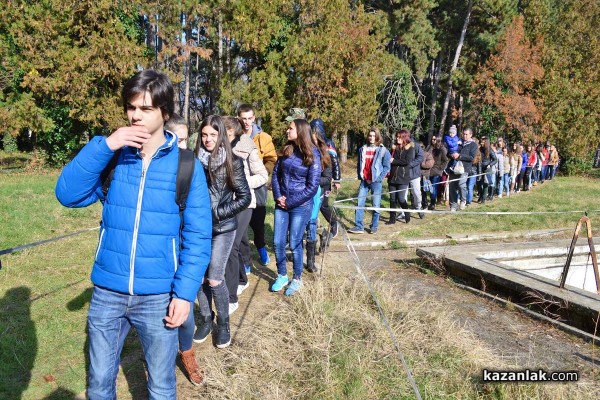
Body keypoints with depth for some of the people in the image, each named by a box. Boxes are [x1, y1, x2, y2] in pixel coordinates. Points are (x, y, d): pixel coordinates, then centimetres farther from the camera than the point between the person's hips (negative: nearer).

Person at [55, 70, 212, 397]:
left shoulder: (187, 166, -8)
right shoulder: (112, 156, 0)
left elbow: (197, 237, -8)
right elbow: (67, 195, -11)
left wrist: (185, 293, -14)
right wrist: (103, 146, -20)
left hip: (158, 296, -2)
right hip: (107, 292, 3)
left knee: (161, 387, 16)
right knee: (99, 383, 21)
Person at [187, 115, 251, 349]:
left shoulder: (233, 162, -6)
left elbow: (244, 198, -4)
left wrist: (216, 213, -10)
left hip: (222, 229, -2)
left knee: (215, 279, -4)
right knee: (199, 277, 7)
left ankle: (223, 323, 20)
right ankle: (206, 318, 31)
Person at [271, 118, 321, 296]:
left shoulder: (312, 155, -9)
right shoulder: (286, 150, 6)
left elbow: (312, 186, -12)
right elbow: (275, 173, 7)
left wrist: (290, 202, -11)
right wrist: (278, 196, -8)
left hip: (300, 206, -5)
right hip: (282, 204, 5)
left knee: (294, 244, 3)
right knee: (278, 242, 6)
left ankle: (297, 279, 22)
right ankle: (282, 276, 26)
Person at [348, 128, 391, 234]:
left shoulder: (383, 150, -2)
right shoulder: (362, 149, 9)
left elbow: (386, 167, -3)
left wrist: (378, 179, -9)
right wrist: (360, 176, 7)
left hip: (376, 182, -3)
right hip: (364, 181, 4)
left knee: (376, 206, 2)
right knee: (359, 204, 0)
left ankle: (374, 227, 14)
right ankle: (358, 226, 6)